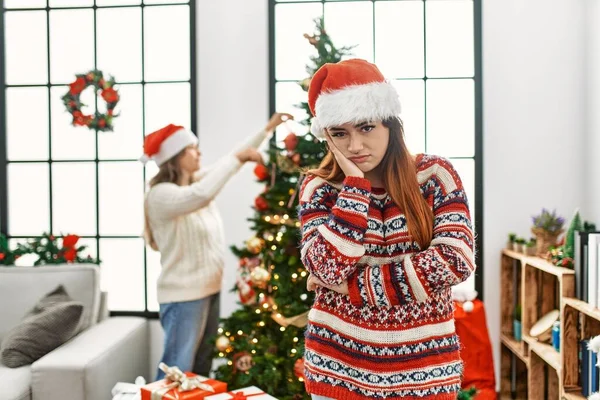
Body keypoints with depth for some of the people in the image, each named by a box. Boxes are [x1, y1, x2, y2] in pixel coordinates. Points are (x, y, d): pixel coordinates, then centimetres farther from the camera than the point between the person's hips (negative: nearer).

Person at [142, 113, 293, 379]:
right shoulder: (160, 194, -18)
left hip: (209, 289, 8)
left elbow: (232, 161, 13)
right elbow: (202, 195, -37)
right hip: (183, 297, -8)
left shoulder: (196, 181, 7)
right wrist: (237, 157, -30)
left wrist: (268, 128, 10)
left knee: (202, 366, 18)